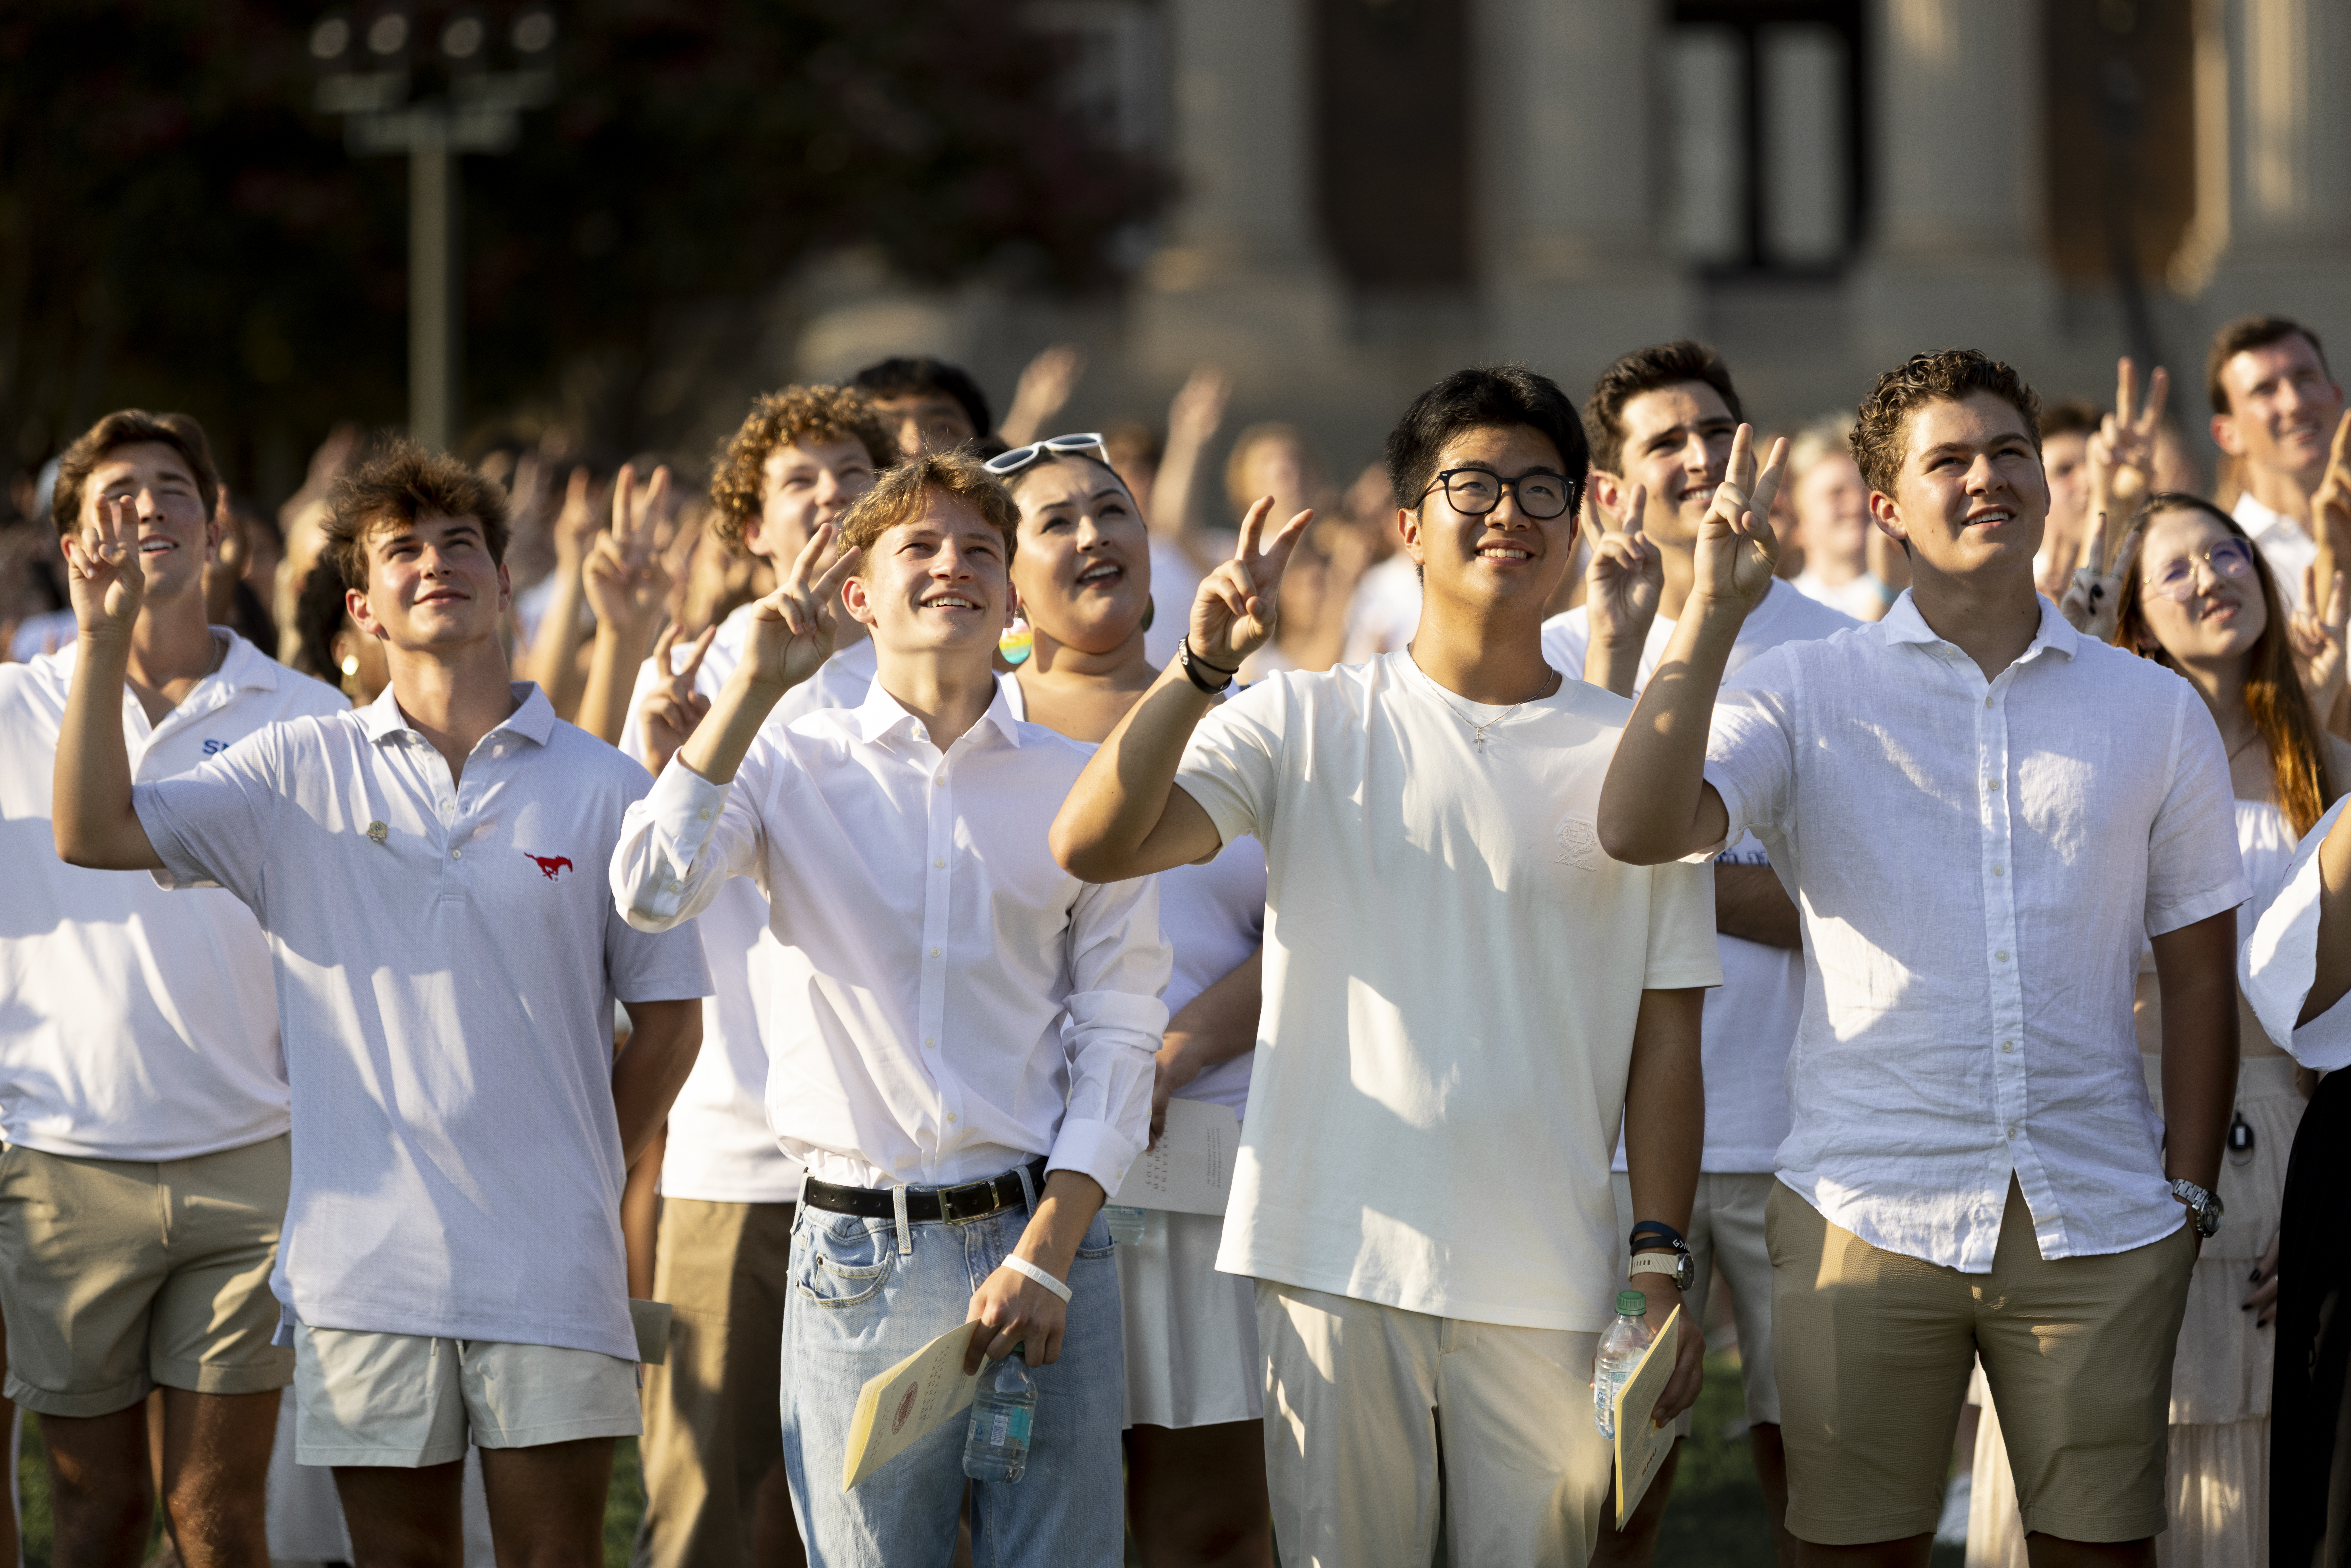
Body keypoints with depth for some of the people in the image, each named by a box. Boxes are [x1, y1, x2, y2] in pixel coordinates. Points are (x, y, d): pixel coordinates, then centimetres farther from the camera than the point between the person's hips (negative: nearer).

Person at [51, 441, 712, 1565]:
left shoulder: (602, 789, 3)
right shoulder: (303, 774, 5)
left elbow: (668, 1018, 8)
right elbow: (93, 832, -3)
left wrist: (580, 1178, 5)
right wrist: (104, 639, -11)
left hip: (548, 1265, -1)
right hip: (361, 1259, 1)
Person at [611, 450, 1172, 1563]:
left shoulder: (1080, 787, 7)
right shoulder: (794, 769, 5)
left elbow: (1118, 1032, 4)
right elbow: (652, 890, -13)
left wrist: (1044, 1255, -6)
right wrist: (758, 684, -12)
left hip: (1043, 1233, 1)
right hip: (859, 1252, -1)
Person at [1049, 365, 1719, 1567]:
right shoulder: (1306, 725, 4)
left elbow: (1665, 1035, 7)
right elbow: (1090, 847, -9)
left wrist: (1661, 1261, 0)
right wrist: (1201, 665, -20)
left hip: (1546, 1284, 1)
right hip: (1340, 1259, -1)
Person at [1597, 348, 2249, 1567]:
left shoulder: (2158, 713, 11)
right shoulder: (1804, 694, 5)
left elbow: (2198, 972, 13)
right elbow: (1640, 830, -11)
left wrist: (2190, 1193, 6)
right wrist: (1712, 612, -13)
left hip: (2099, 1224, 1)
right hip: (1867, 1219, -1)